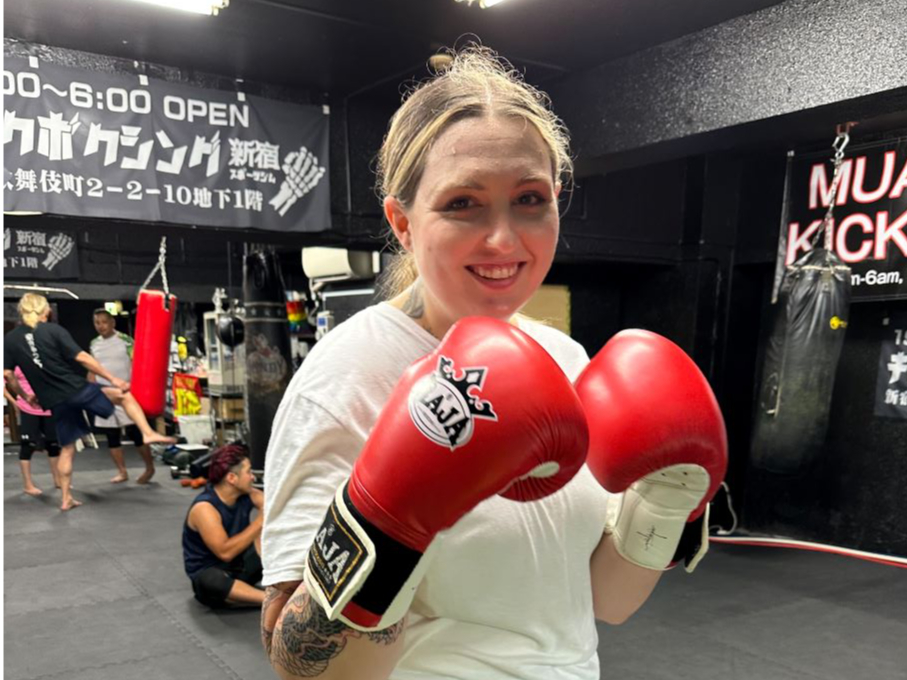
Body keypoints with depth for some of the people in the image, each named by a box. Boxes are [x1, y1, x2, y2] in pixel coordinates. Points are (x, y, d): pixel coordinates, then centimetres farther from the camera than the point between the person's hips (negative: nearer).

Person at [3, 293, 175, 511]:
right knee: (124, 395, 15)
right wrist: (113, 379, -9)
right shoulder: (53, 330, -6)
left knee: (67, 448, 18)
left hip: (54, 401, 4)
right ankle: (148, 433, -1)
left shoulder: (9, 340, 6)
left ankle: (66, 499, 21)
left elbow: (7, 374, 4)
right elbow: (81, 358, -12)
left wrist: (25, 396, 21)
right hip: (77, 389, -4)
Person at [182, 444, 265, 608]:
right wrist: (259, 522, -29)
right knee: (211, 583, -41)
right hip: (209, 572, -7)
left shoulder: (246, 494, -6)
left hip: (241, 564, 7)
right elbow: (225, 552, -30)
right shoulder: (204, 508, -25)